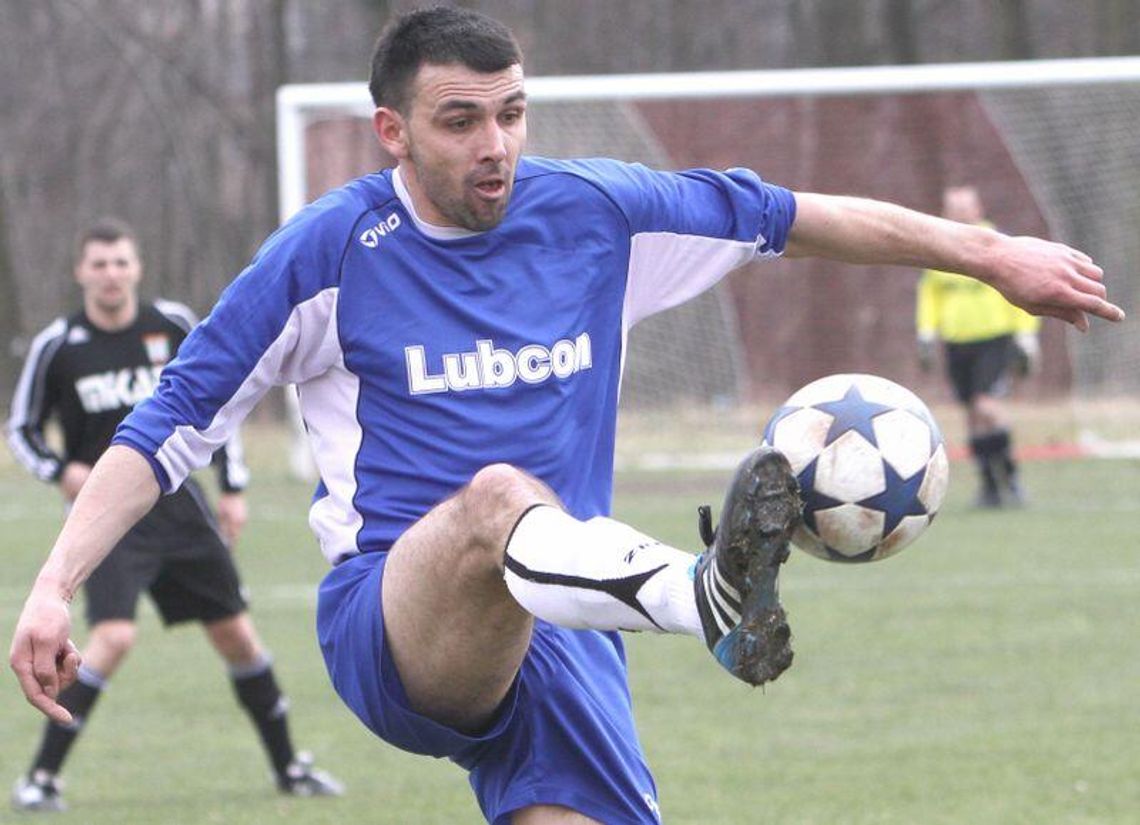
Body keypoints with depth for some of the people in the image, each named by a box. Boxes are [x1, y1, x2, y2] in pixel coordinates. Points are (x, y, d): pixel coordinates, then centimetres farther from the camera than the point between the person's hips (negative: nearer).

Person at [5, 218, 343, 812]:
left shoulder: (172, 326, 1)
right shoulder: (58, 346, -6)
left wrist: (233, 487, 8)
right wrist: (62, 470, -15)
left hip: (177, 501, 4)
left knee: (236, 634, 7)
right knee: (114, 635, -23)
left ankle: (288, 767, 24)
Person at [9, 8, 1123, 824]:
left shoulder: (590, 213, 8)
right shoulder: (330, 252, -1)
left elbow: (792, 216, 19)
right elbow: (170, 427, 2)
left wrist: (991, 253, 21)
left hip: (561, 635, 5)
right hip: (387, 623, -5)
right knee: (499, 494, -37)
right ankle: (707, 597, -69)